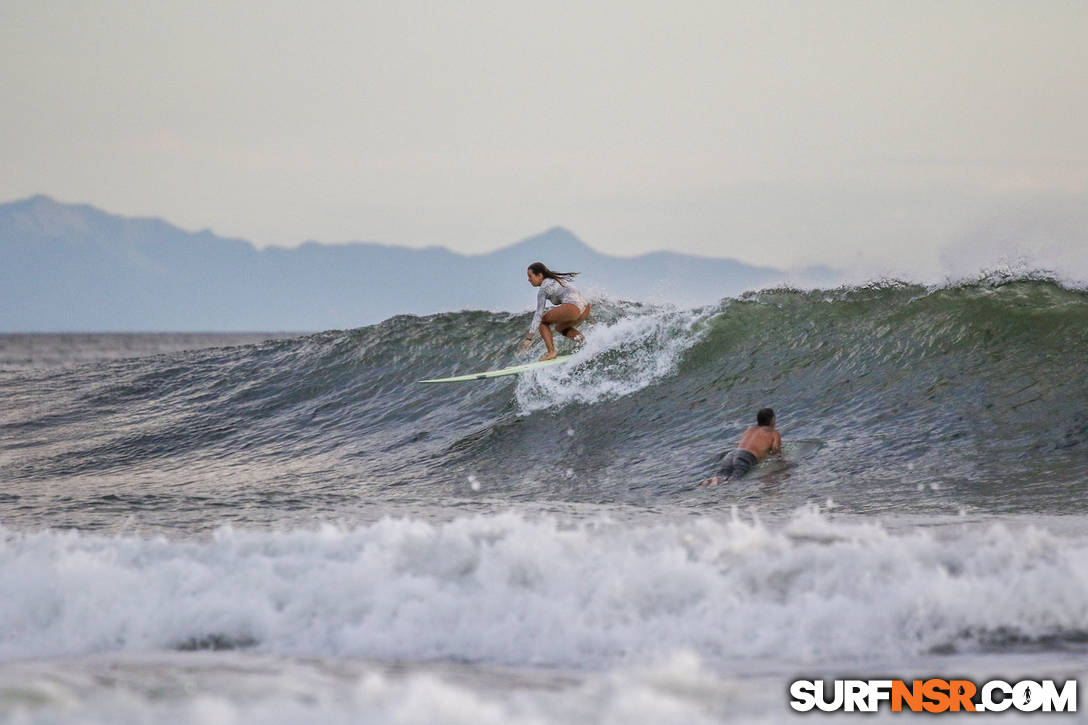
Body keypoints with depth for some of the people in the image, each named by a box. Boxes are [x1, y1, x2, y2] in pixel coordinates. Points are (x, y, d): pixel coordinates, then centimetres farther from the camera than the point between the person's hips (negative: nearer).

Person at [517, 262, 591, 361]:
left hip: (572, 307, -9)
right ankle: (584, 340, 5)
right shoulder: (556, 279, 26)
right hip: (586, 308, 9)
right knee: (560, 328, 29)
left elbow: (539, 314, -4)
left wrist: (529, 338, -6)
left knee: (543, 321, 10)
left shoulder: (543, 288, 1)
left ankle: (551, 352, 0)